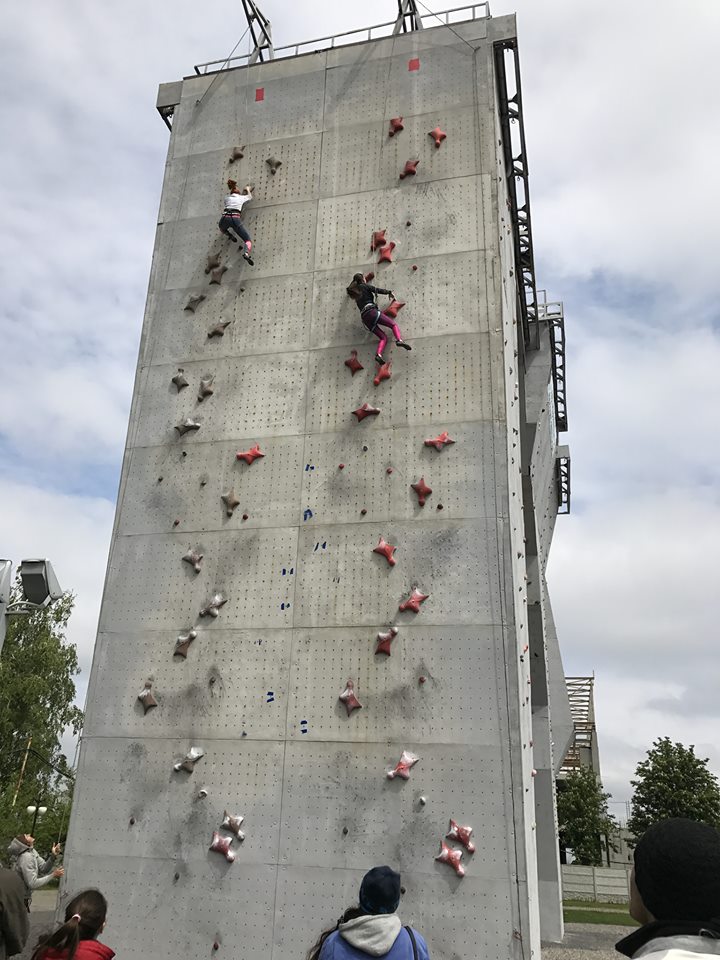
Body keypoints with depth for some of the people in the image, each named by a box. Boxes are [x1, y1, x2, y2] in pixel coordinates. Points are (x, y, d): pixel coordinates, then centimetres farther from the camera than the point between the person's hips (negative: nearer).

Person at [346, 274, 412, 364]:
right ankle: (399, 340, -33)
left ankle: (378, 354, -22)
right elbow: (378, 290, 7)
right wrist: (389, 292, 18)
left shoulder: (355, 292, 27)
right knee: (393, 324, -3)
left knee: (383, 337, 5)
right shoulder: (364, 286, 11)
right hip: (372, 312, -6)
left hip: (364, 318, 6)